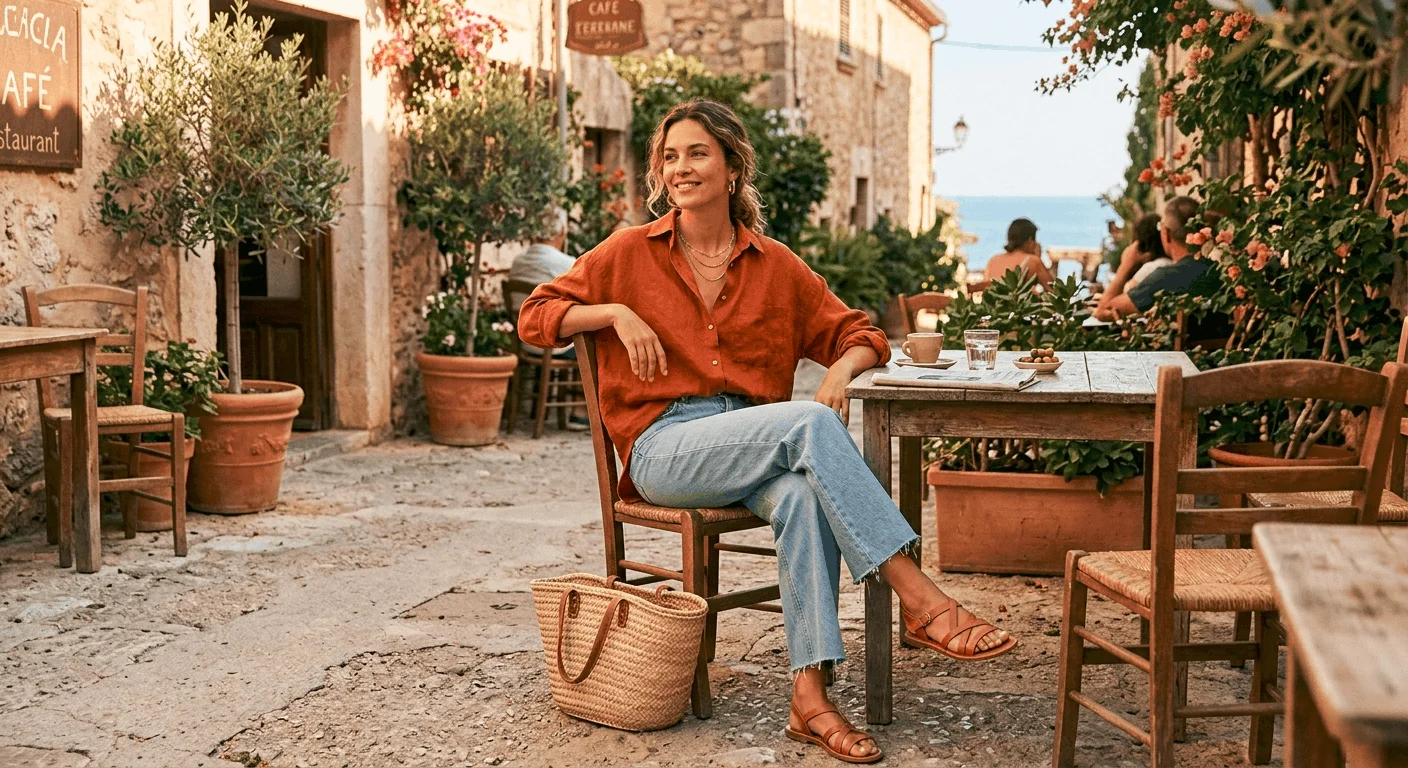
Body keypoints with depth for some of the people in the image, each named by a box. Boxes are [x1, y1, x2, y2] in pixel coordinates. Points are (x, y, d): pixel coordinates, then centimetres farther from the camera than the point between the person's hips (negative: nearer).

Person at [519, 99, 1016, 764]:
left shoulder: (775, 265, 13)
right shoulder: (631, 253, 9)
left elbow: (860, 335, 16)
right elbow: (536, 317, 10)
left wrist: (840, 369, -8)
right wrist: (617, 314, -7)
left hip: (756, 449, 3)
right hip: (665, 449, -3)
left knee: (804, 496, -35)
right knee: (812, 425, -30)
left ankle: (810, 698, -37)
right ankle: (921, 600, -33)